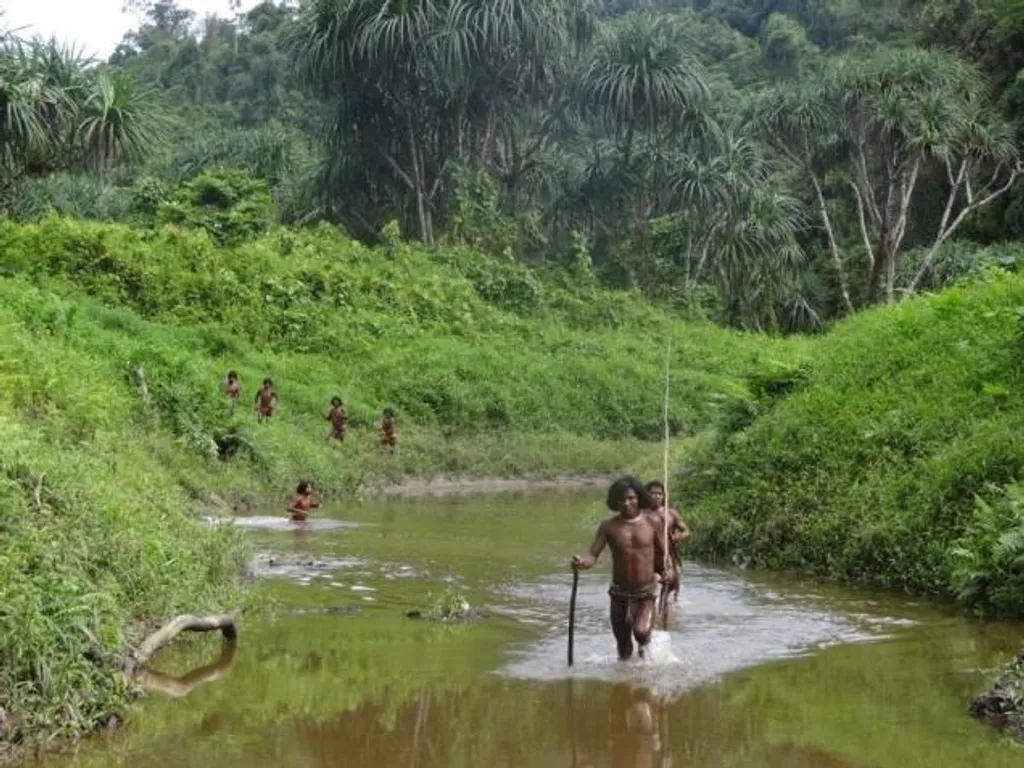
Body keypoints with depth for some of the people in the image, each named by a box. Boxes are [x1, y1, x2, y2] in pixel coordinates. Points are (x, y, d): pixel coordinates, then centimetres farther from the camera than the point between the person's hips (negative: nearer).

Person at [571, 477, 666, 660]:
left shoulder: (652, 523, -4)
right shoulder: (609, 527, -6)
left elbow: (662, 553, 9)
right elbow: (592, 556, -12)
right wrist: (581, 562, -33)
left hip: (646, 594, -1)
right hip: (619, 595, 1)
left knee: (641, 631, -27)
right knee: (623, 650, 11)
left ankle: (645, 645, 6)